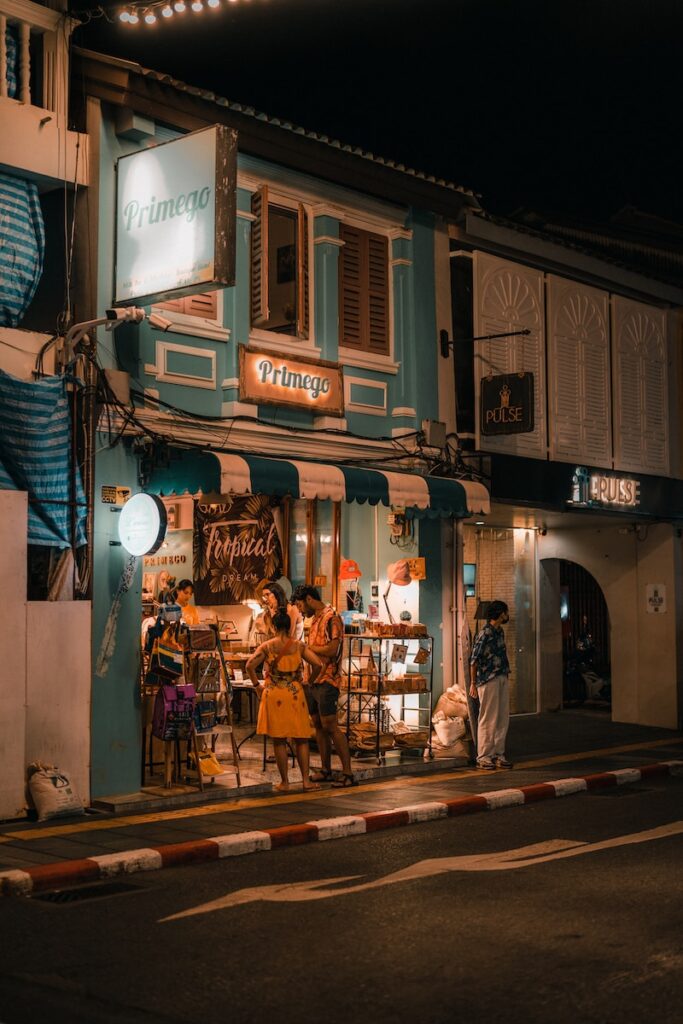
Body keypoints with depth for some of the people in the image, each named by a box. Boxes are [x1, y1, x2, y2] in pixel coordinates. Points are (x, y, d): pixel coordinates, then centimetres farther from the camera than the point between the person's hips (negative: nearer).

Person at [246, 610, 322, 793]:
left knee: (279, 741, 6)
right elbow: (317, 664, -7)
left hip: (274, 695, 0)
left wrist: (257, 685, 1)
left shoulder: (267, 646, -2)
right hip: (295, 695, 1)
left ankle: (285, 782, 8)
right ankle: (306, 780, 6)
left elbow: (250, 666, -11)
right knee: (301, 739, 9)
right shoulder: (299, 646, 0)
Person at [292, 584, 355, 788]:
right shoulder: (315, 619, 16)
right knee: (318, 725, 11)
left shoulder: (331, 617, -12)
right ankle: (326, 770, 18)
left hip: (327, 680, -9)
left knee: (330, 725, -11)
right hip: (313, 679, 9)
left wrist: (306, 647, -12)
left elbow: (332, 649, -21)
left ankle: (348, 774, -10)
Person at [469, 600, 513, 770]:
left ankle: (498, 754, 17)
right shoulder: (484, 633, -13)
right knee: (488, 720, -4)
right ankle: (484, 757, 2)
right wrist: (473, 683, -14)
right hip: (488, 681, -8)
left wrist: (505, 675, 16)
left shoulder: (500, 631, 13)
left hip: (502, 679, 9)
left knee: (503, 719, 9)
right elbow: (474, 659, -14)